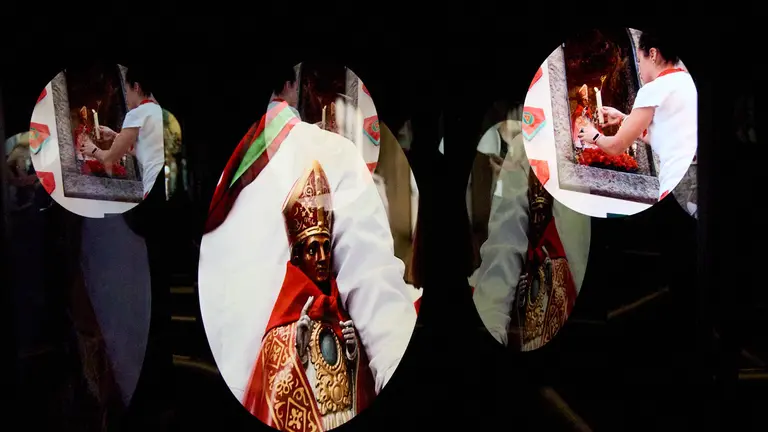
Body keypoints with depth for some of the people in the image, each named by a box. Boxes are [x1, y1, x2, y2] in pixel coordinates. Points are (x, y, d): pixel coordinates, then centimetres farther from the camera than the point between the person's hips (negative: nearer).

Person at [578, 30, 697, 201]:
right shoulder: (689, 84, 18)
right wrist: (623, 118, 37)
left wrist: (595, 137, 22)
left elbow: (616, 146, 1)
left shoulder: (654, 88, -4)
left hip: (679, 188, -7)